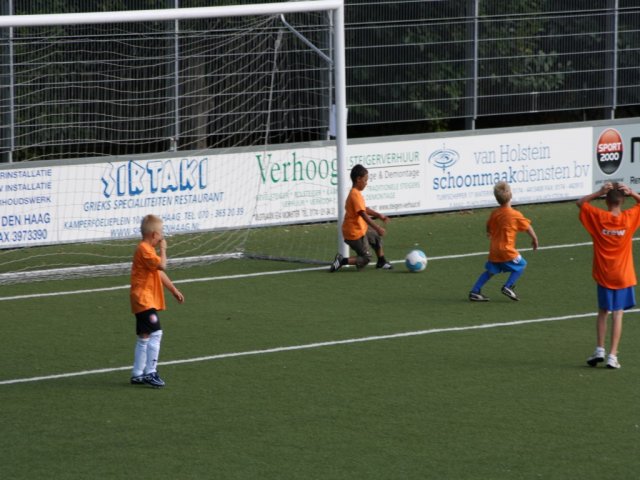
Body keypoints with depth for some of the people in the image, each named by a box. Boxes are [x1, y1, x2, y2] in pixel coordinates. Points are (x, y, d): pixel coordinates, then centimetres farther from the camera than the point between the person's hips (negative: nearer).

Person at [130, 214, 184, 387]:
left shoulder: (148, 249, 19)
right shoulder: (144, 250, -16)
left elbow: (160, 273, 28)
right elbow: (161, 265, -28)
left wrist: (174, 290, 31)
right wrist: (163, 249, -12)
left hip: (149, 300, 11)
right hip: (144, 299, -11)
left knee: (144, 338, 13)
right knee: (155, 333, -15)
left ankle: (138, 374, 17)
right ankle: (150, 372, -15)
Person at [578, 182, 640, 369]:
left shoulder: (598, 217, -11)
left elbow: (580, 203, 5)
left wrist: (599, 192, -6)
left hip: (603, 275, 1)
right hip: (623, 276, -1)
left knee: (602, 312, 17)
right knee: (617, 314, 1)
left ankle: (599, 350, 12)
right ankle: (612, 355, -2)